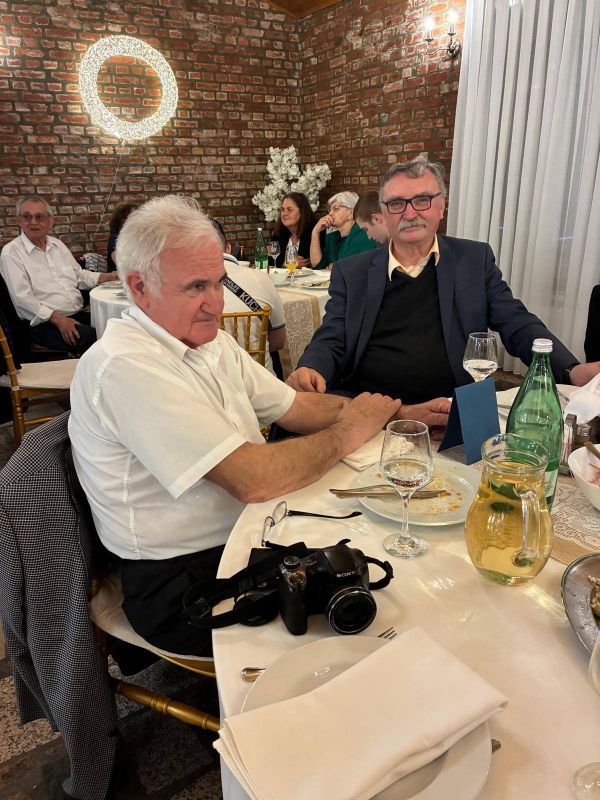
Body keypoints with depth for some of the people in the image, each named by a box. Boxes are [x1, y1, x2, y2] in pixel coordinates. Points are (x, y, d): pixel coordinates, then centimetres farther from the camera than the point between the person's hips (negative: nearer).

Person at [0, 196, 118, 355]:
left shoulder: (57, 245, 19)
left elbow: (80, 275, 26)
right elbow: (22, 298, -11)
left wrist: (110, 276, 8)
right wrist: (57, 319, -20)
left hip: (79, 314, 7)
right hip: (44, 323, -6)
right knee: (89, 336, -34)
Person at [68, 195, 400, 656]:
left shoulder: (210, 341, 5)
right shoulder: (127, 367, -24)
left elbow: (296, 407, 7)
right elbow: (254, 479, -30)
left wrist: (396, 416, -5)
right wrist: (346, 434, -14)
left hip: (245, 533, 8)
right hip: (183, 585, -8)